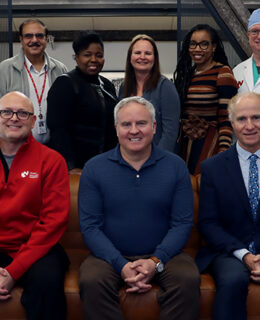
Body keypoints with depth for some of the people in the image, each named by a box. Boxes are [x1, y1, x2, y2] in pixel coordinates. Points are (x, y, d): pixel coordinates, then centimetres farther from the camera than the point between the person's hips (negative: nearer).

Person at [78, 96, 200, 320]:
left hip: (161, 255, 1)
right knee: (91, 282, -31)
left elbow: (182, 223, 0)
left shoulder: (176, 166, 2)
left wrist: (156, 262, -16)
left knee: (189, 280, -28)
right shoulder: (94, 168, 1)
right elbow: (90, 226, -4)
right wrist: (121, 266, -17)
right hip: (111, 256, 0)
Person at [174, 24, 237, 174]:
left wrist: (224, 152, -20)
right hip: (186, 142, 6)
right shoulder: (187, 73, 12)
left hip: (210, 144, -6)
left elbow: (226, 116, -14)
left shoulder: (222, 72, -7)